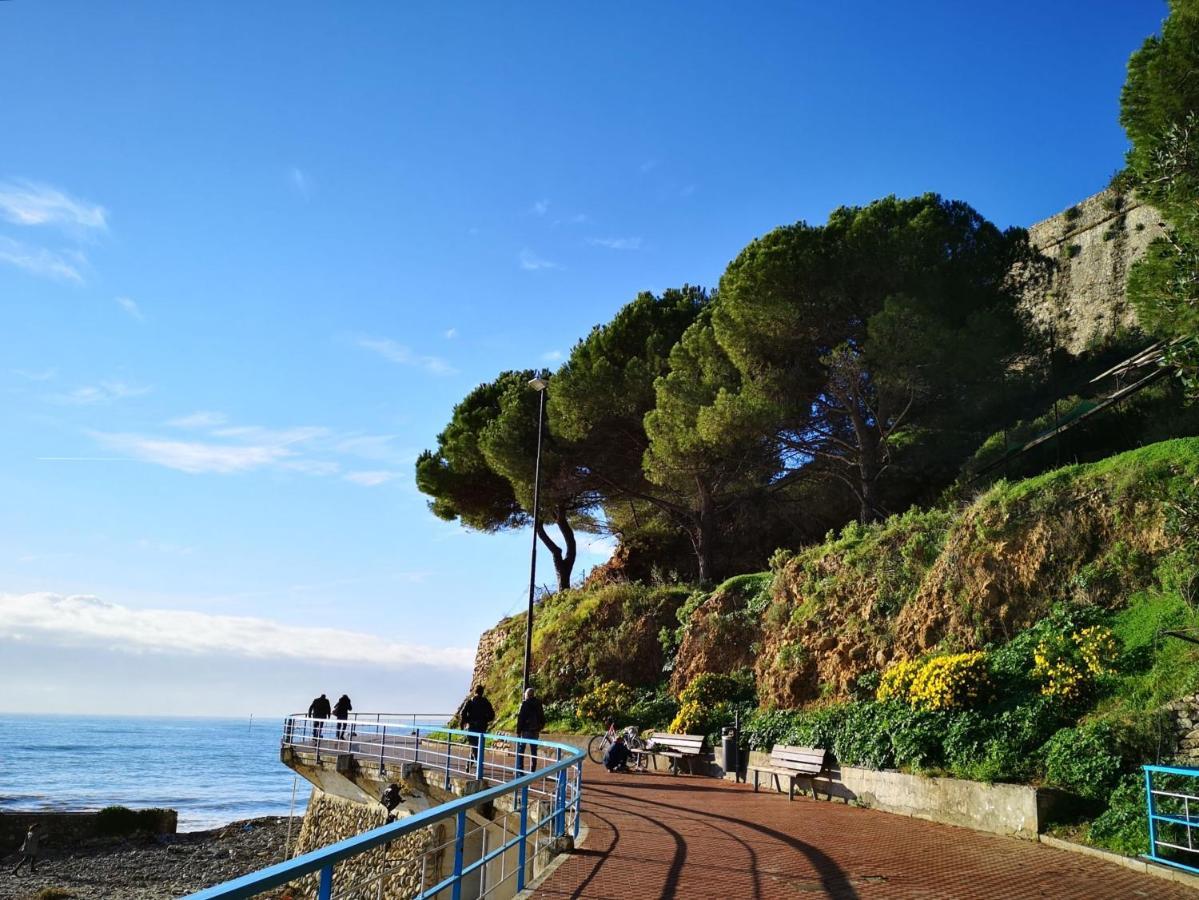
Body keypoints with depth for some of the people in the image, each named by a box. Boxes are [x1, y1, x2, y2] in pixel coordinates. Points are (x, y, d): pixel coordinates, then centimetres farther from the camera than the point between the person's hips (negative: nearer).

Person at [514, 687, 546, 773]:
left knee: (520, 750, 5)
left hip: (526, 730, -5)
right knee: (533, 751, 10)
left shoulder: (525, 704, -10)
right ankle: (532, 771, 9)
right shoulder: (538, 704, 6)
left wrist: (518, 731, -10)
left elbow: (521, 718, -13)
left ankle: (519, 770, 0)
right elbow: (542, 718, 14)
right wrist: (541, 727, 24)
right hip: (535, 731, 5)